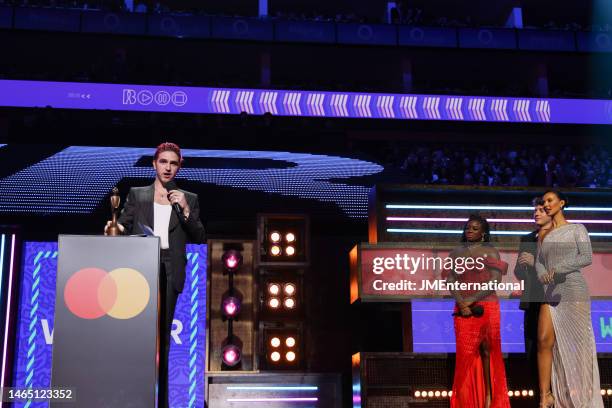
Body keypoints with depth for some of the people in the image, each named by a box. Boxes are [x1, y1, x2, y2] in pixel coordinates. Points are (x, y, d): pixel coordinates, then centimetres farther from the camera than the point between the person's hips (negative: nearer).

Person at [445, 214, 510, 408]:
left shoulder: (491, 252, 3)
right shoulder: (456, 253, 12)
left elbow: (495, 281, -7)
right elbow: (450, 280, 5)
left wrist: (472, 300, -13)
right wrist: (461, 303, -10)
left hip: (487, 307, -2)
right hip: (463, 308, 2)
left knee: (487, 350, 1)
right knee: (465, 352, -1)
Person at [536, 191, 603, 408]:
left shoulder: (577, 229, 6)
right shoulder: (543, 236, 20)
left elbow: (587, 257, -6)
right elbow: (538, 262, 13)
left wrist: (560, 268, -17)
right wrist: (543, 275, -10)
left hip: (574, 291, -4)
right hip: (550, 293, 4)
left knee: (577, 344, -3)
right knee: (544, 341, -10)